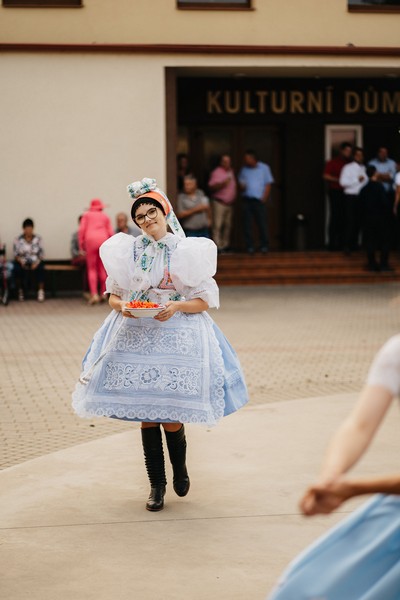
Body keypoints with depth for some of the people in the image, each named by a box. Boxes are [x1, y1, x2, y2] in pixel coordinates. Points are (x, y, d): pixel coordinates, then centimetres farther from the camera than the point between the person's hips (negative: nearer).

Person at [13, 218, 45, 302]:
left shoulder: (38, 239, 3)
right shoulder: (18, 239, 1)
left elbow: (41, 254, 0)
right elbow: (16, 254, 0)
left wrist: (37, 262, -19)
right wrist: (21, 261, -20)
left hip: (35, 262, 0)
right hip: (22, 262, 0)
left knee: (40, 269, -34)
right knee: (17, 269, -34)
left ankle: (41, 292, -29)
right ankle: (20, 291, -14)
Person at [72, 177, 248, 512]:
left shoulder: (188, 250, 1)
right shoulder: (128, 250, 6)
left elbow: (204, 301, 1)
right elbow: (114, 295, 11)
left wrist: (177, 306, -17)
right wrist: (122, 306, -11)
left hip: (178, 335, -2)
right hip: (136, 336, 2)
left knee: (172, 418, -4)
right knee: (146, 416, 3)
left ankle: (180, 469, 28)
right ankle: (157, 485, 18)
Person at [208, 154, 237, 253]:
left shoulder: (231, 171, 17)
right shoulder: (216, 172, -5)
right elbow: (212, 187, -12)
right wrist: (222, 184, -23)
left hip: (229, 203, 7)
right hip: (219, 203, -7)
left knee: (228, 225, 6)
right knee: (217, 225, -10)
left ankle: (225, 245, 10)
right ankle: (218, 246, -11)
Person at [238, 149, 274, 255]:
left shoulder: (264, 168, 5)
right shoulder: (244, 169, 12)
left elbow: (268, 184, 3)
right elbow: (241, 182, 18)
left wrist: (264, 198, -7)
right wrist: (242, 186, -7)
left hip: (259, 200, -3)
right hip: (247, 200, 3)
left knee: (262, 224, -3)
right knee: (248, 224, -1)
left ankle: (264, 246, 5)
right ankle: (250, 246, 5)